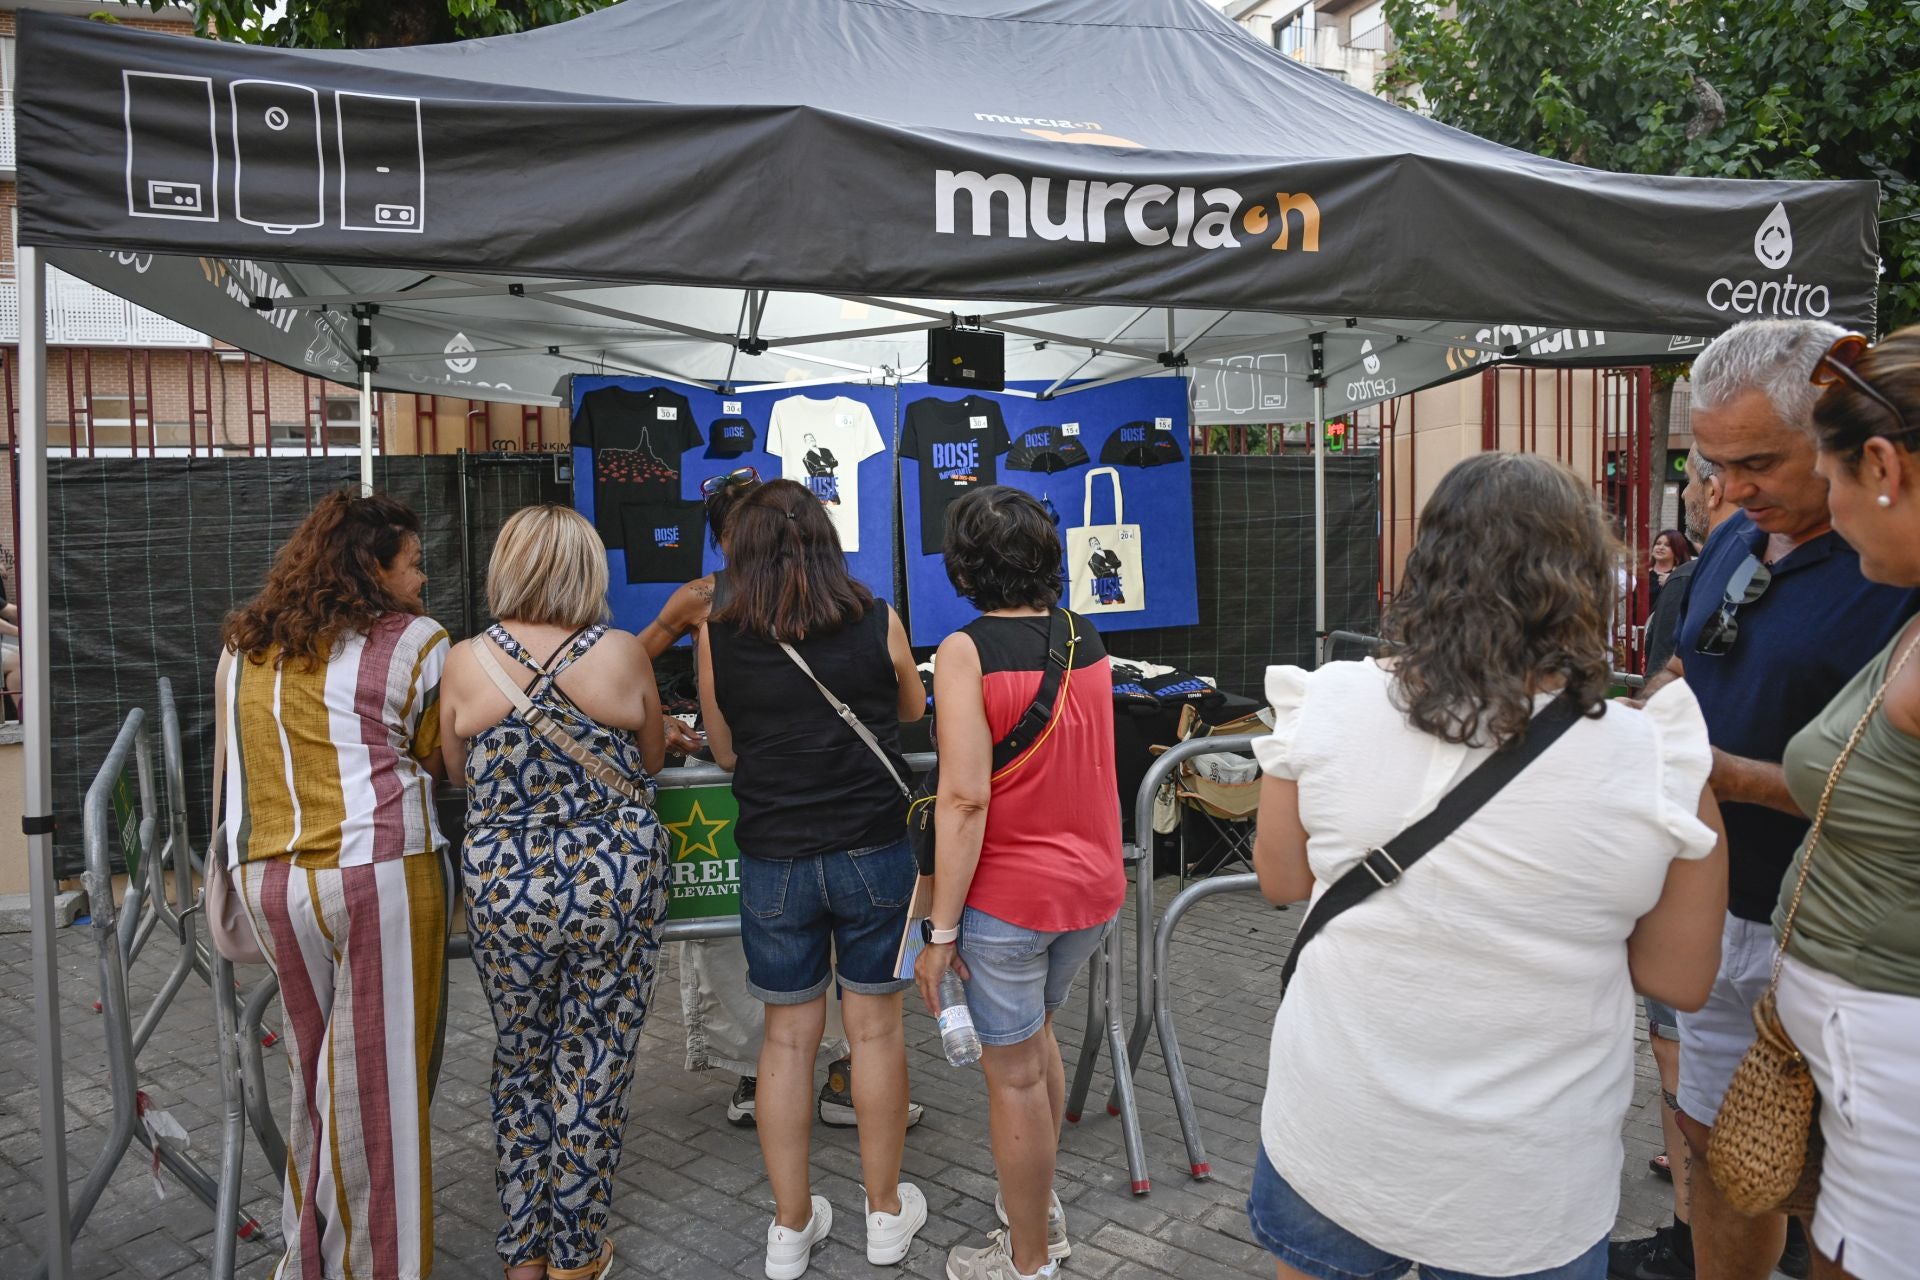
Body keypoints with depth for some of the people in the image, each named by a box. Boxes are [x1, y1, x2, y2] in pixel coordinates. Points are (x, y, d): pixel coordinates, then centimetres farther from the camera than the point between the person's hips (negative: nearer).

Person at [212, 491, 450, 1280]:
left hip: (268, 880, 6)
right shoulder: (415, 642, -4)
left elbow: (235, 767, 17)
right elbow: (436, 762, 3)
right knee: (380, 1078, 4)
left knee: (315, 1073, 19)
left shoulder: (243, 647, 12)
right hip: (379, 874, -6)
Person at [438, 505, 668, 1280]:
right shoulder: (622, 655, -9)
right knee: (593, 1071, 12)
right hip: (614, 884, -1)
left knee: (520, 1064, 20)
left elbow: (458, 772, 8)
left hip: (505, 889, 2)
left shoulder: (465, 664, -6)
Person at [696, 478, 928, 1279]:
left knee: (788, 1036, 12)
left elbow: (725, 750, 6)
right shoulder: (877, 624, -5)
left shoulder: (718, 636, -6)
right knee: (876, 1027, 12)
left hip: (773, 859, 0)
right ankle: (886, 1213, 27)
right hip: (873, 852, 0)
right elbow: (913, 712, 13)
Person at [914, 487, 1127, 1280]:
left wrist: (941, 930, -17)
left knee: (1014, 1073, 9)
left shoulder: (965, 653, -17)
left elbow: (965, 799, -22)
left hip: (1010, 895, -7)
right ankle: (1041, 1208, 42)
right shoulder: (1088, 640, 3)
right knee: (1034, 1034, 27)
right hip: (1093, 885, 7)